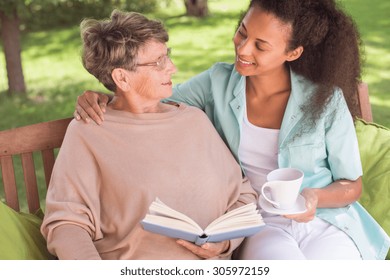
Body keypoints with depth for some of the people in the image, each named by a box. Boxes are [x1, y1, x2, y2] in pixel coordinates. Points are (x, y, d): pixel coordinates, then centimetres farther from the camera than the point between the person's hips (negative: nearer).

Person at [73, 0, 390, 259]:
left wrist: (316, 197, -20)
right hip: (260, 225, 0)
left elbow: (352, 184, 2)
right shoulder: (219, 82, -3)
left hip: (326, 221, 0)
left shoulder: (327, 100, -8)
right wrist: (101, 98, -12)